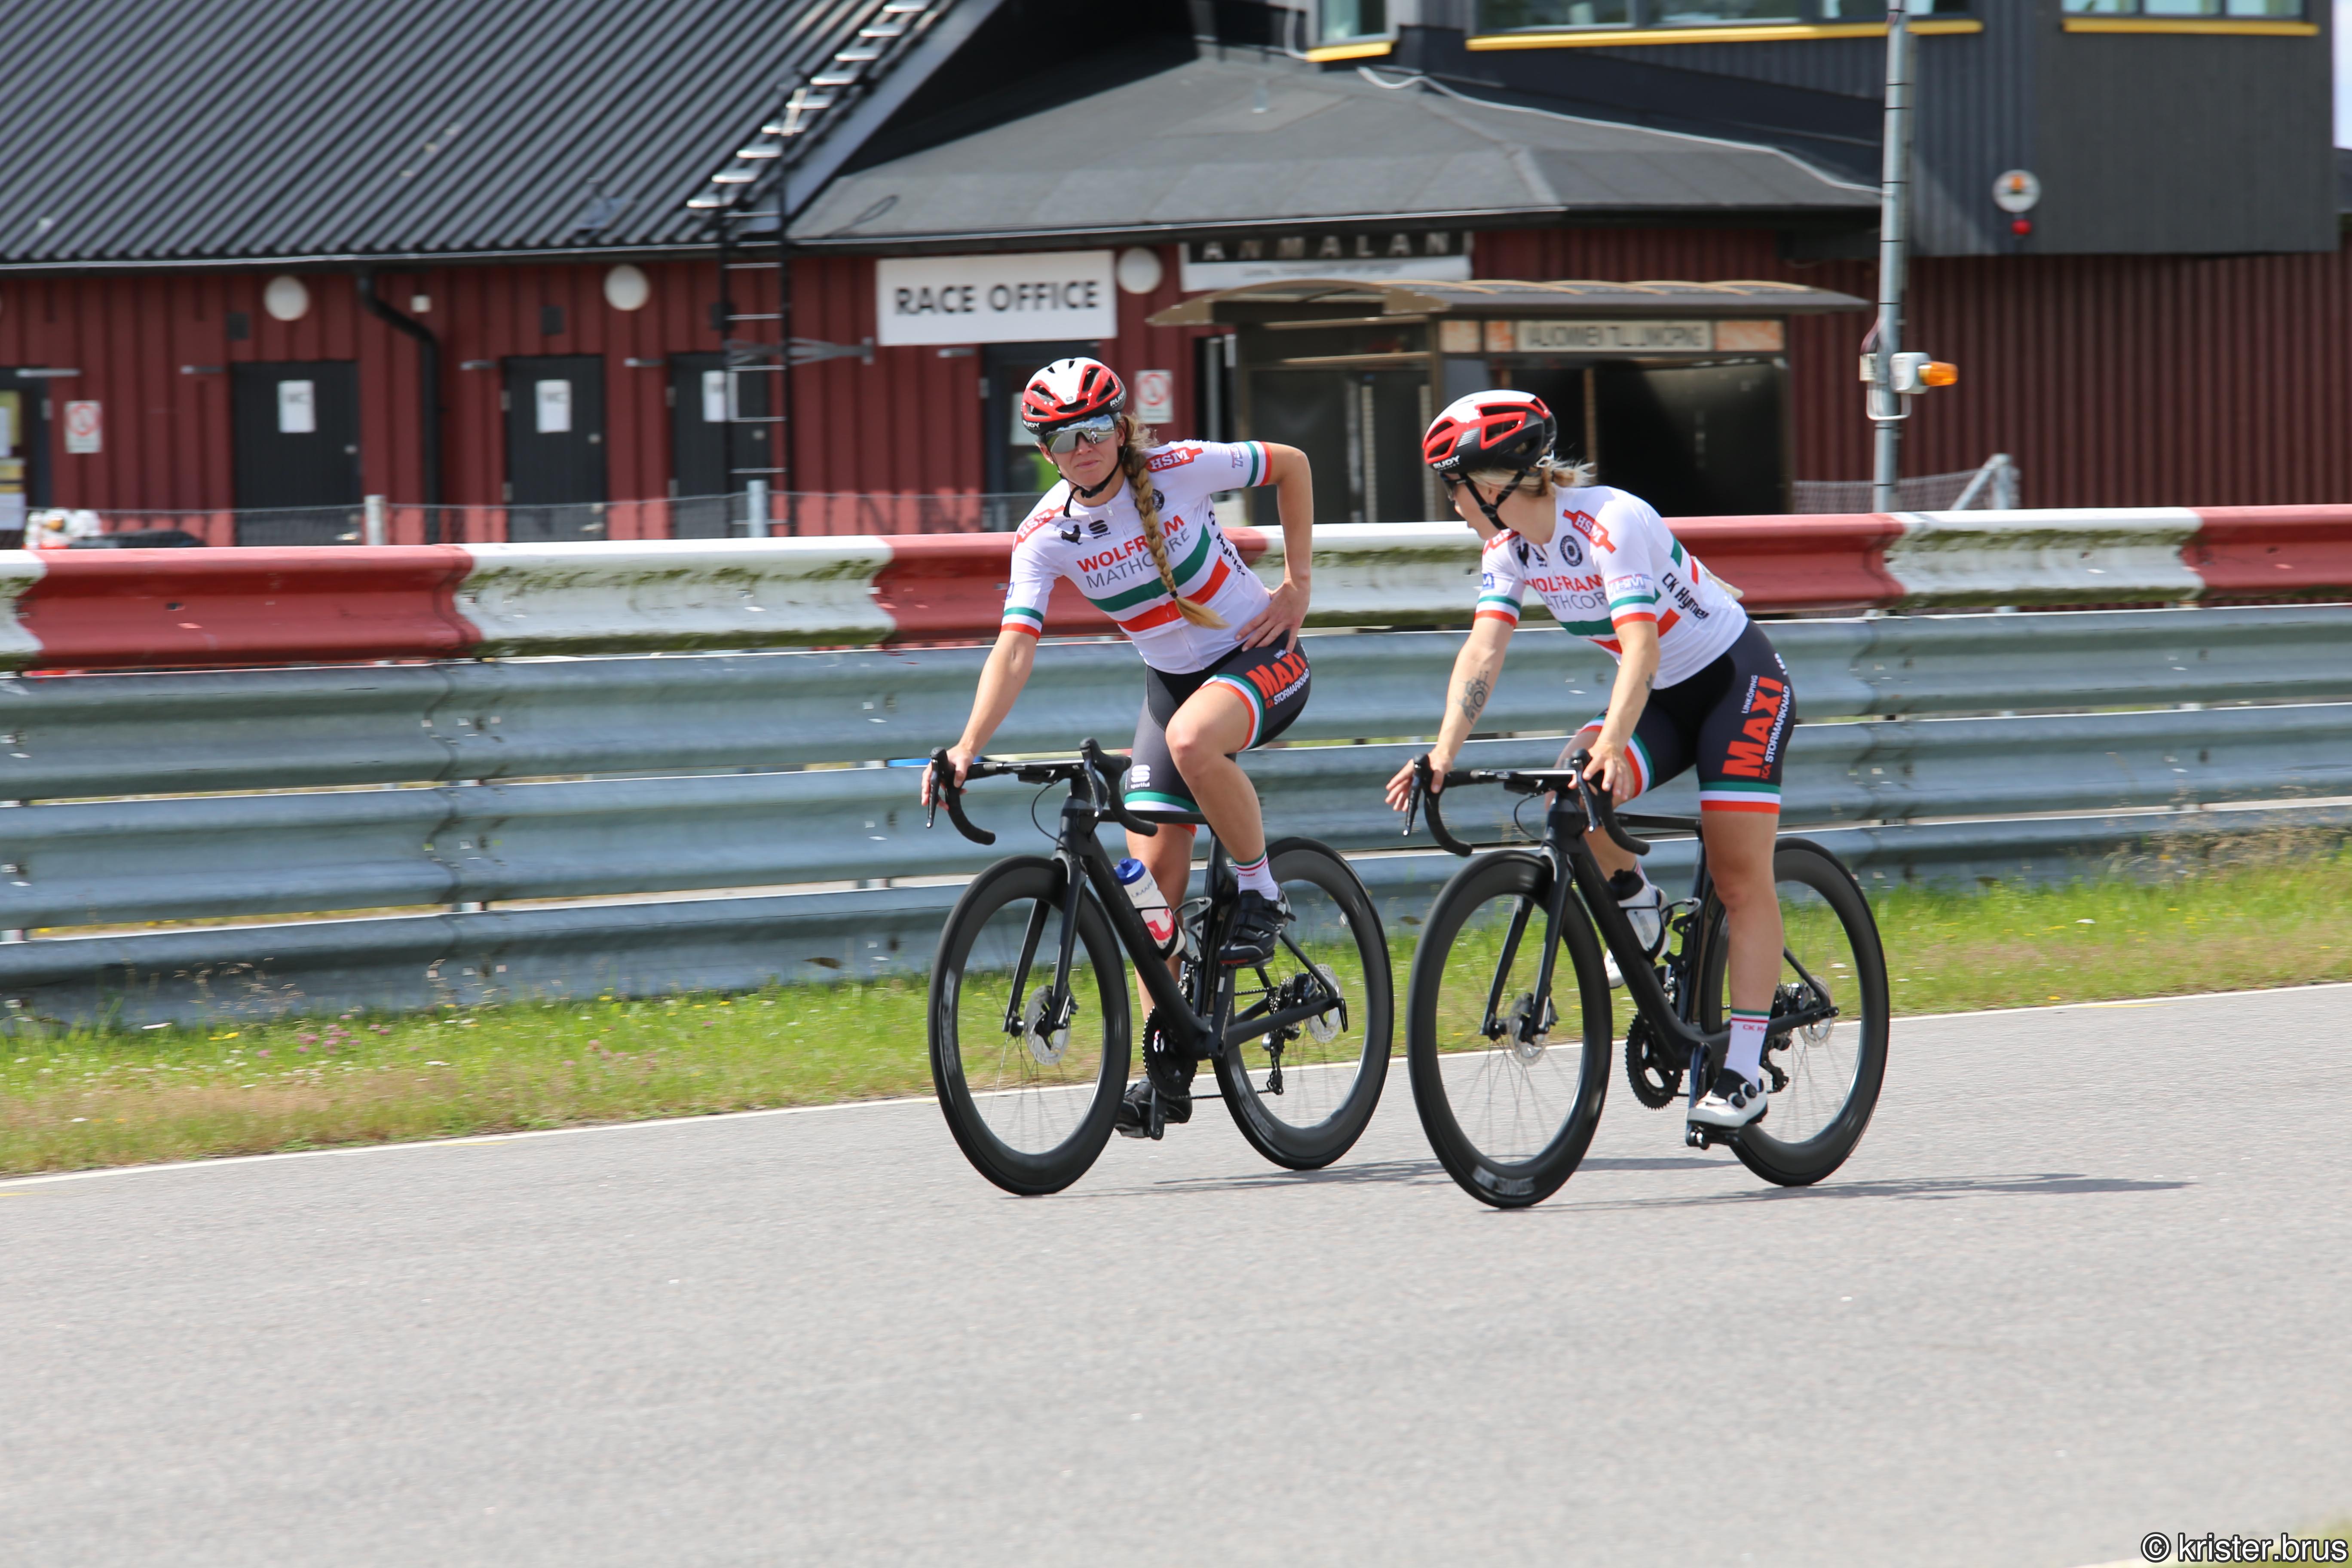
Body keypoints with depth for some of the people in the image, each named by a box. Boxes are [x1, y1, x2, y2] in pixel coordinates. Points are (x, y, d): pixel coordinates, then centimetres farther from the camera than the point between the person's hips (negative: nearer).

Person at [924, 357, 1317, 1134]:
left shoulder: (1179, 469, -18)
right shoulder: (1046, 537, -12)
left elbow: (1293, 465, -2)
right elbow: (1015, 647, -22)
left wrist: (1298, 585, -5)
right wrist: (968, 747, -36)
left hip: (1262, 655, -4)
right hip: (1172, 679, 4)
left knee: (1192, 740, -37)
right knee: (1153, 871, -5)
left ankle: (1262, 895, -14)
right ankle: (1168, 1065, 4)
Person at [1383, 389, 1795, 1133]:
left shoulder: (1611, 522, -29)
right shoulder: (1510, 546, -6)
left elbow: (1641, 644, -39)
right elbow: (1483, 651, -14)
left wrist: (1613, 743, -53)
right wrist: (1444, 753, -28)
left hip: (1738, 680, -7)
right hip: (1662, 694, 7)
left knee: (1741, 880, -12)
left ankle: (1742, 1072, -12)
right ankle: (1636, 906, 6)